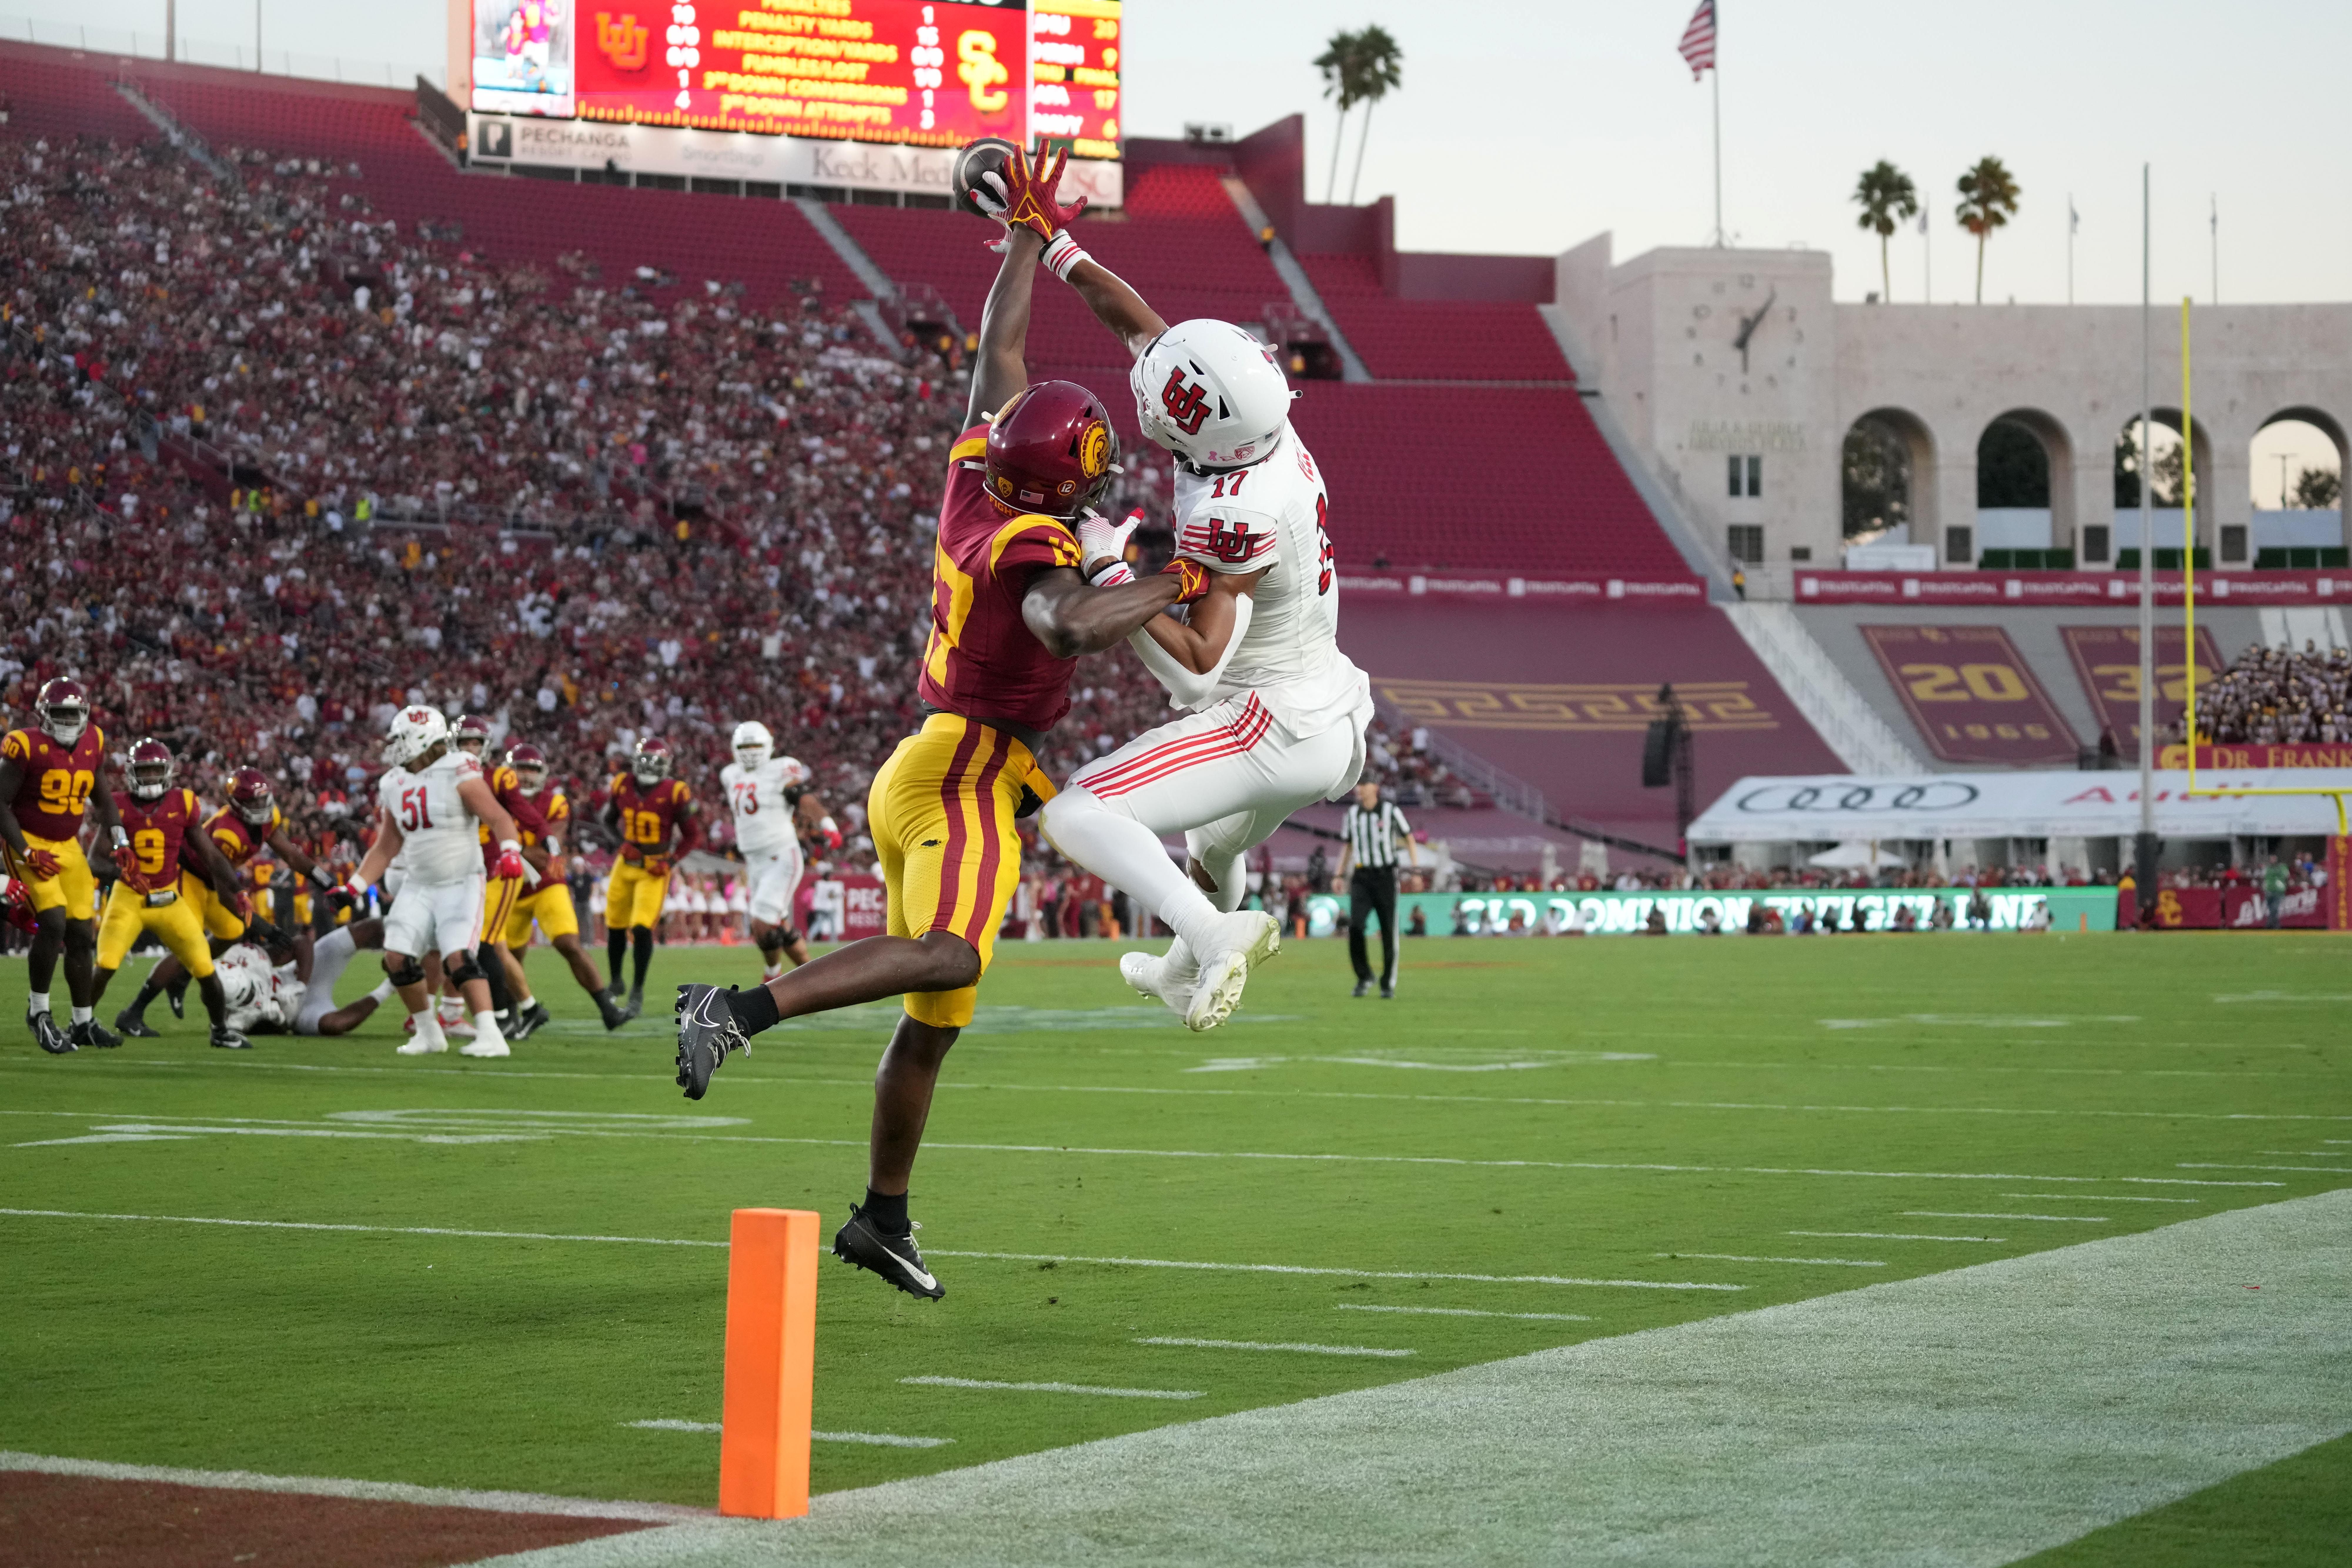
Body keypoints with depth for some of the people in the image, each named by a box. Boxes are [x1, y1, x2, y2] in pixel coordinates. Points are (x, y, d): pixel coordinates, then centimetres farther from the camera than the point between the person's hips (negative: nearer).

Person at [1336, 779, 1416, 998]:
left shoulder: (1390, 811, -2)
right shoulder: (1352, 814, 9)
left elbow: (1409, 839, 4)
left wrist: (1416, 870, -5)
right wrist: (1340, 875, 13)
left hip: (1385, 875, -2)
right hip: (1361, 877, 3)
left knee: (1389, 931, -2)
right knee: (1355, 926, -15)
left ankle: (1388, 985, 8)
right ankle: (1364, 977, 0)